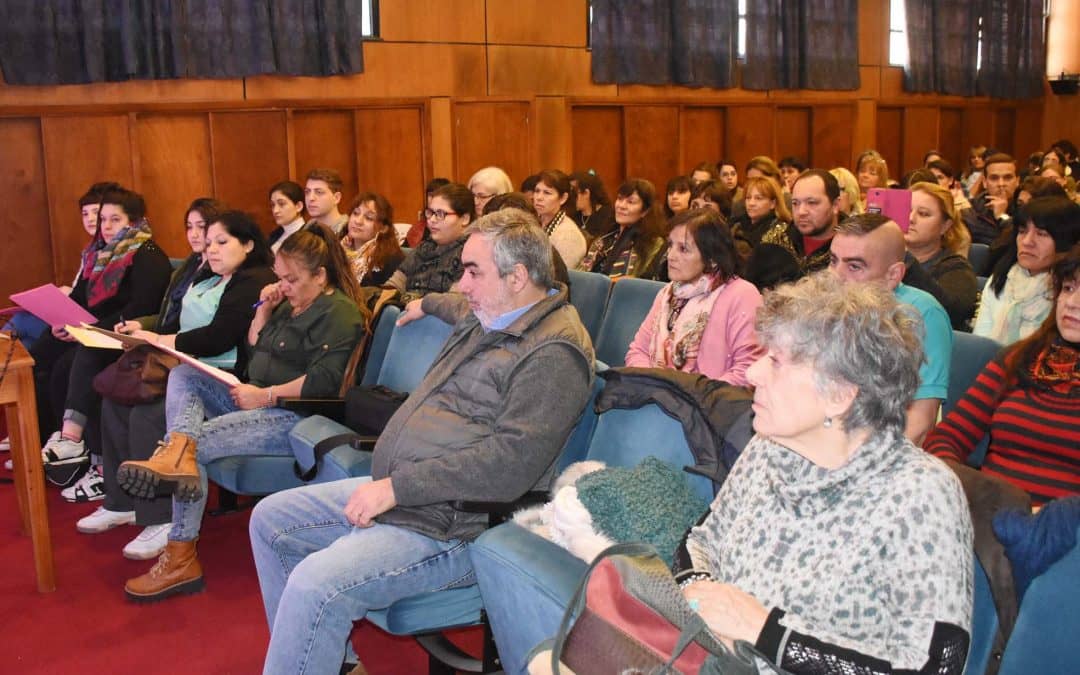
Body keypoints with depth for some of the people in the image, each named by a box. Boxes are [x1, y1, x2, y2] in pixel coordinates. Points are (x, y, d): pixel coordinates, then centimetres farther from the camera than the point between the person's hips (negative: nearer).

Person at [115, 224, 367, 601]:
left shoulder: (339, 314, -12)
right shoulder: (289, 302, 18)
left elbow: (324, 381, -23)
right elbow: (253, 350, 22)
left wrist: (265, 395, -20)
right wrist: (264, 310, 7)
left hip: (297, 415, -10)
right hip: (259, 399, 10)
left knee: (199, 441, -21)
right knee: (183, 375, -2)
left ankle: (181, 559, -15)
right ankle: (178, 447, -35)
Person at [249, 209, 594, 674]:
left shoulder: (554, 352, -18)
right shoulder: (485, 316, 12)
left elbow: (509, 465, -26)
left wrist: (396, 488, -24)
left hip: (451, 527, -11)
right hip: (394, 490, 11)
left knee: (315, 584, -30)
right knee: (270, 519, 15)